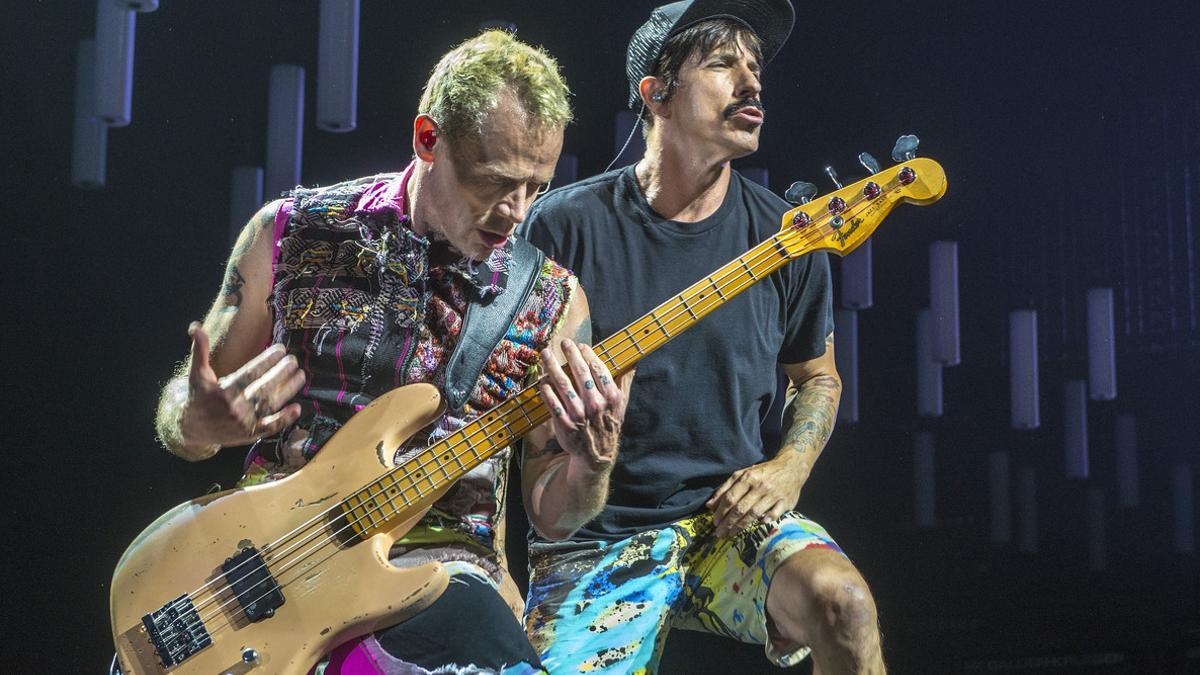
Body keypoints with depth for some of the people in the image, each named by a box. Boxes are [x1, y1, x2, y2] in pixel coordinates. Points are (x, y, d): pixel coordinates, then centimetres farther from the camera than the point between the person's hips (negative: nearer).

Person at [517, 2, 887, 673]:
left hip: (734, 515, 2)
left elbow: (819, 377, 17)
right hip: (595, 539, -1)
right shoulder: (564, 226, -6)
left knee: (842, 602, -27)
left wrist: (789, 470, 0)